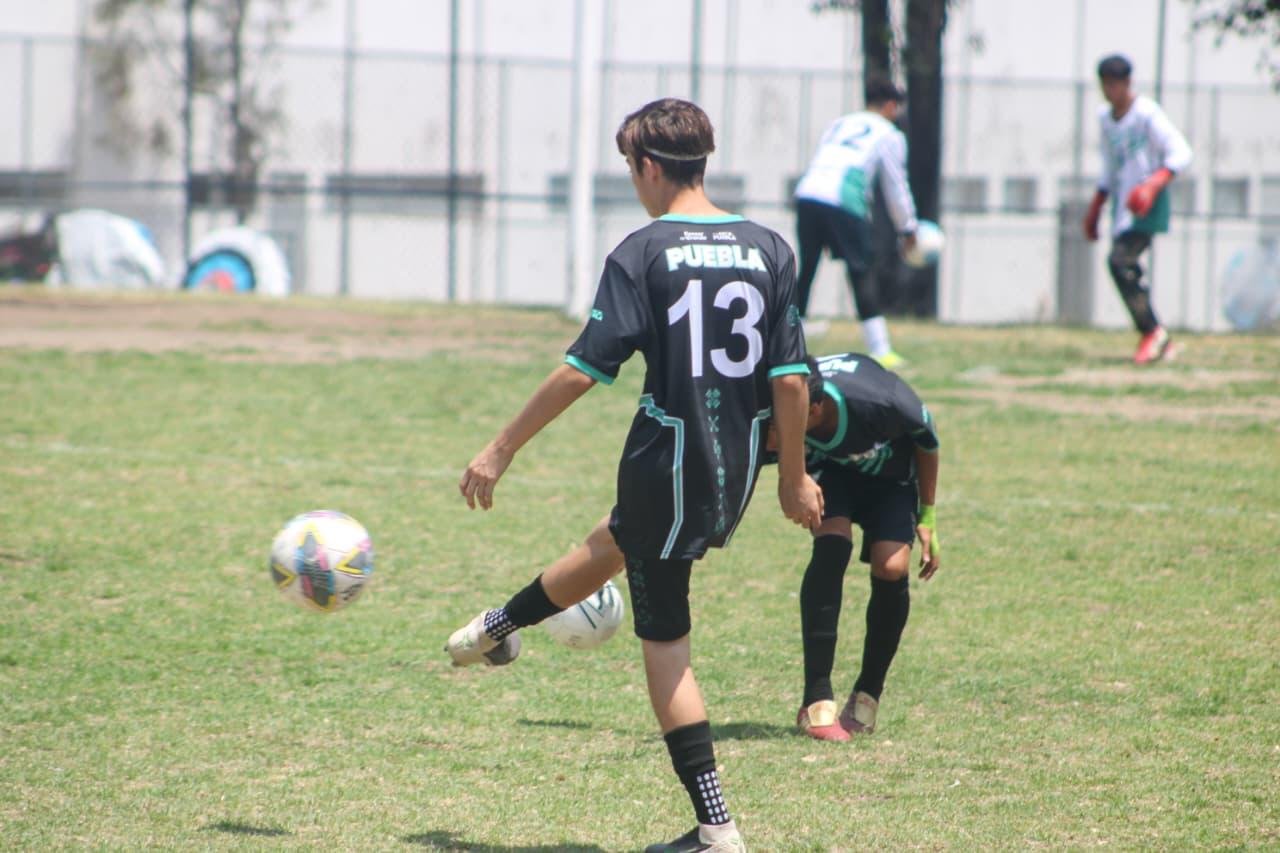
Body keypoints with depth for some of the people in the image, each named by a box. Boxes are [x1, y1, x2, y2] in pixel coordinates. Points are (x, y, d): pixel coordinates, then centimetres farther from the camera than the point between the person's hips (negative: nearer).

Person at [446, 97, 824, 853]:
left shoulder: (643, 253, -12)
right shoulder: (769, 249, 2)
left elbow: (584, 370, -14)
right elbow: (791, 378, 0)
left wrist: (503, 449, -6)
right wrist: (794, 478, 11)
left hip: (668, 461, -6)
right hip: (738, 470, 6)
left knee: (665, 643, 6)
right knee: (616, 543, 32)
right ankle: (496, 628, 54)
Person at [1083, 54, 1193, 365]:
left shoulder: (1147, 113, -12)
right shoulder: (1104, 116, 12)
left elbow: (1181, 152, -17)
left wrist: (1154, 184, -30)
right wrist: (1095, 208, 23)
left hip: (1147, 205, -8)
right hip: (1122, 203, 8)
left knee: (1120, 261, -21)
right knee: (1126, 269, 5)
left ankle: (1152, 330, -11)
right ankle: (1160, 343, 14)